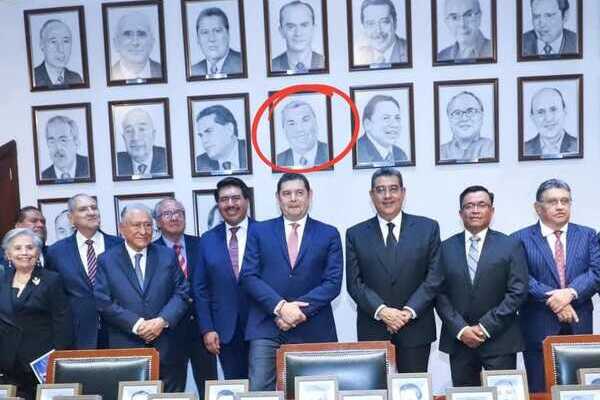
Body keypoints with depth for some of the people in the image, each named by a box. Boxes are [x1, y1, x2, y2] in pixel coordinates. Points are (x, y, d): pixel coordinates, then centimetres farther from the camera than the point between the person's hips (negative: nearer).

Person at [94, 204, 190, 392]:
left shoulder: (167, 255, 8)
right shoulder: (106, 260, 4)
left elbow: (181, 293, 4)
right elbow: (103, 302, -4)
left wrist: (162, 320, -12)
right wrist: (136, 324, -13)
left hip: (167, 348, 2)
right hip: (125, 348, -1)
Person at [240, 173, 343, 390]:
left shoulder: (329, 234, 6)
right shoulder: (259, 231, 7)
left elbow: (333, 282, -1)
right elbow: (248, 277, -1)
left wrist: (301, 310, -13)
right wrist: (280, 306, -14)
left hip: (312, 329, 1)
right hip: (266, 326, 0)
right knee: (259, 389, -7)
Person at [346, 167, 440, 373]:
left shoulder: (428, 228, 4)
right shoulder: (356, 234, 5)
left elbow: (435, 276, 0)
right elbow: (354, 283, 0)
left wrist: (409, 311, -11)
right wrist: (381, 311, -13)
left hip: (416, 328, 0)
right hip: (372, 330, 0)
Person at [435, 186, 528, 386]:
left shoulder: (510, 246, 0)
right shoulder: (446, 248, 5)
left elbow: (518, 292, -6)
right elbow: (440, 293, 2)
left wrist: (486, 327, -11)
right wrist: (460, 329, -9)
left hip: (499, 340, -1)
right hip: (459, 339, 2)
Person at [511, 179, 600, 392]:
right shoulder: (521, 238, 1)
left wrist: (571, 292, -18)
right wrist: (551, 299, -19)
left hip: (579, 327, 3)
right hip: (539, 329, -2)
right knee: (540, 393, 6)